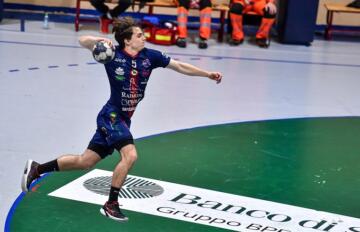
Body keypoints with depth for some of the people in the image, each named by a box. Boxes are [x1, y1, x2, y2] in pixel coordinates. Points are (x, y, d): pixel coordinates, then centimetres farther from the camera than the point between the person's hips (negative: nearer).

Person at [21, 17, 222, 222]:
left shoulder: (149, 56, -1)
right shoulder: (112, 53, -11)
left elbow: (180, 66, 6)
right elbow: (83, 41, -9)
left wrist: (207, 74, 4)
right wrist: (99, 40, -30)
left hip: (124, 120, 6)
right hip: (111, 115, -6)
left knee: (85, 162, 12)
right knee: (130, 155, -24)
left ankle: (37, 169, 28)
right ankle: (110, 205, -10)